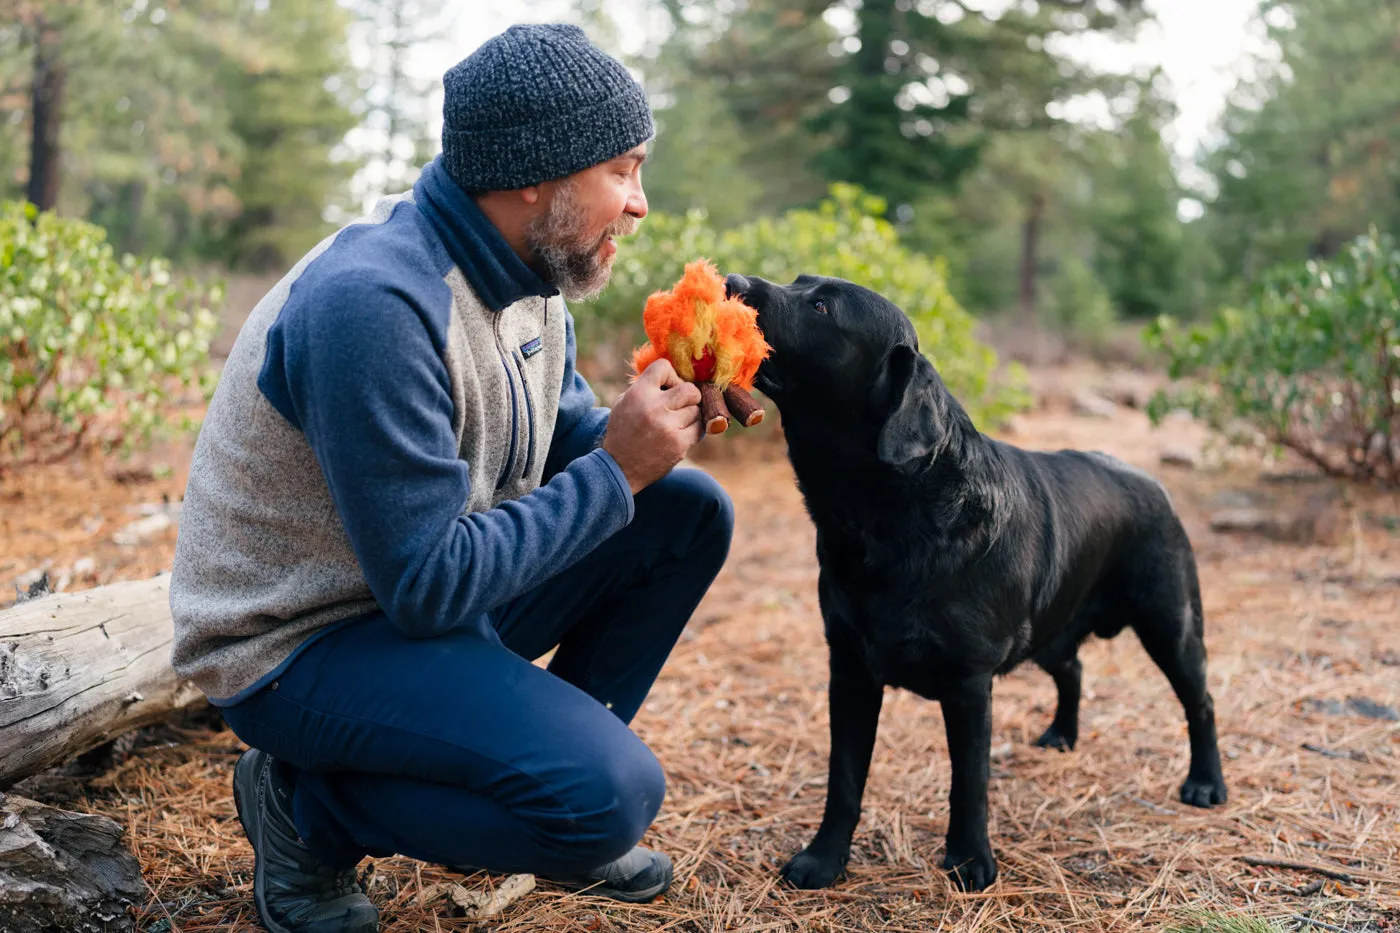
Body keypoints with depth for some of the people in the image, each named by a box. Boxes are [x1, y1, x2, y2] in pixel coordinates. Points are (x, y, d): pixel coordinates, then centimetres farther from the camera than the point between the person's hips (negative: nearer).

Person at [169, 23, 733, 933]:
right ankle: (309, 807, -2)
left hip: (443, 580, 9)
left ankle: (560, 760, 13)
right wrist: (617, 468, -23)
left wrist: (661, 418, -11)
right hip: (301, 643, -9)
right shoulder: (374, 303, -30)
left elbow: (565, 442, 11)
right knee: (612, 793, -26)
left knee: (691, 511, 2)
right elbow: (428, 586, -28)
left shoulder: (527, 271, -1)